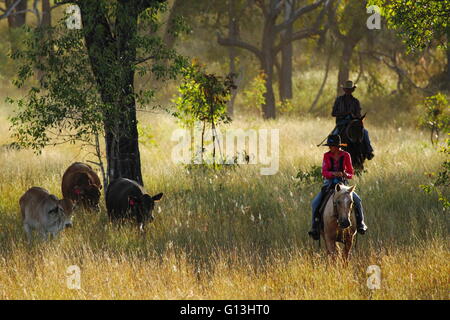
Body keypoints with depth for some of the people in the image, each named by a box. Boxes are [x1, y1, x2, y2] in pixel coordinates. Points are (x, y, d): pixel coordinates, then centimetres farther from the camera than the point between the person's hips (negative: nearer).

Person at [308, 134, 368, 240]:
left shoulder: (346, 156, -2)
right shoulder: (327, 156, -1)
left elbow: (351, 174, 2)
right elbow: (324, 172, -10)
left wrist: (346, 175, -23)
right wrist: (333, 173, -31)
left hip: (342, 183, -1)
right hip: (329, 183, 1)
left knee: (357, 200, -22)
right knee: (315, 203, -19)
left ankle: (360, 223, -6)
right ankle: (315, 226, -10)